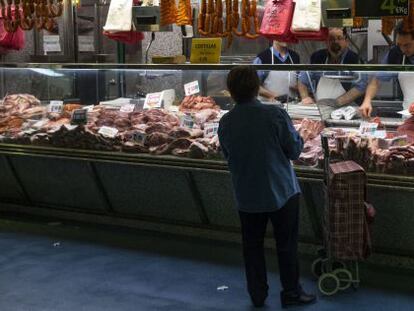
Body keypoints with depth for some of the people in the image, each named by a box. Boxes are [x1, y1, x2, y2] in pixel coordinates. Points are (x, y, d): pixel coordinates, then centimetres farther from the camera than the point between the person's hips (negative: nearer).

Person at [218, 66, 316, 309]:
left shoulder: (225, 123, -7)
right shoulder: (275, 115, -19)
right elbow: (295, 151, -11)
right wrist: (298, 138, 8)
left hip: (247, 196, 3)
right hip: (281, 192, -3)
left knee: (252, 245, 16)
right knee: (287, 244, 11)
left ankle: (258, 294, 25)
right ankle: (291, 293, 22)